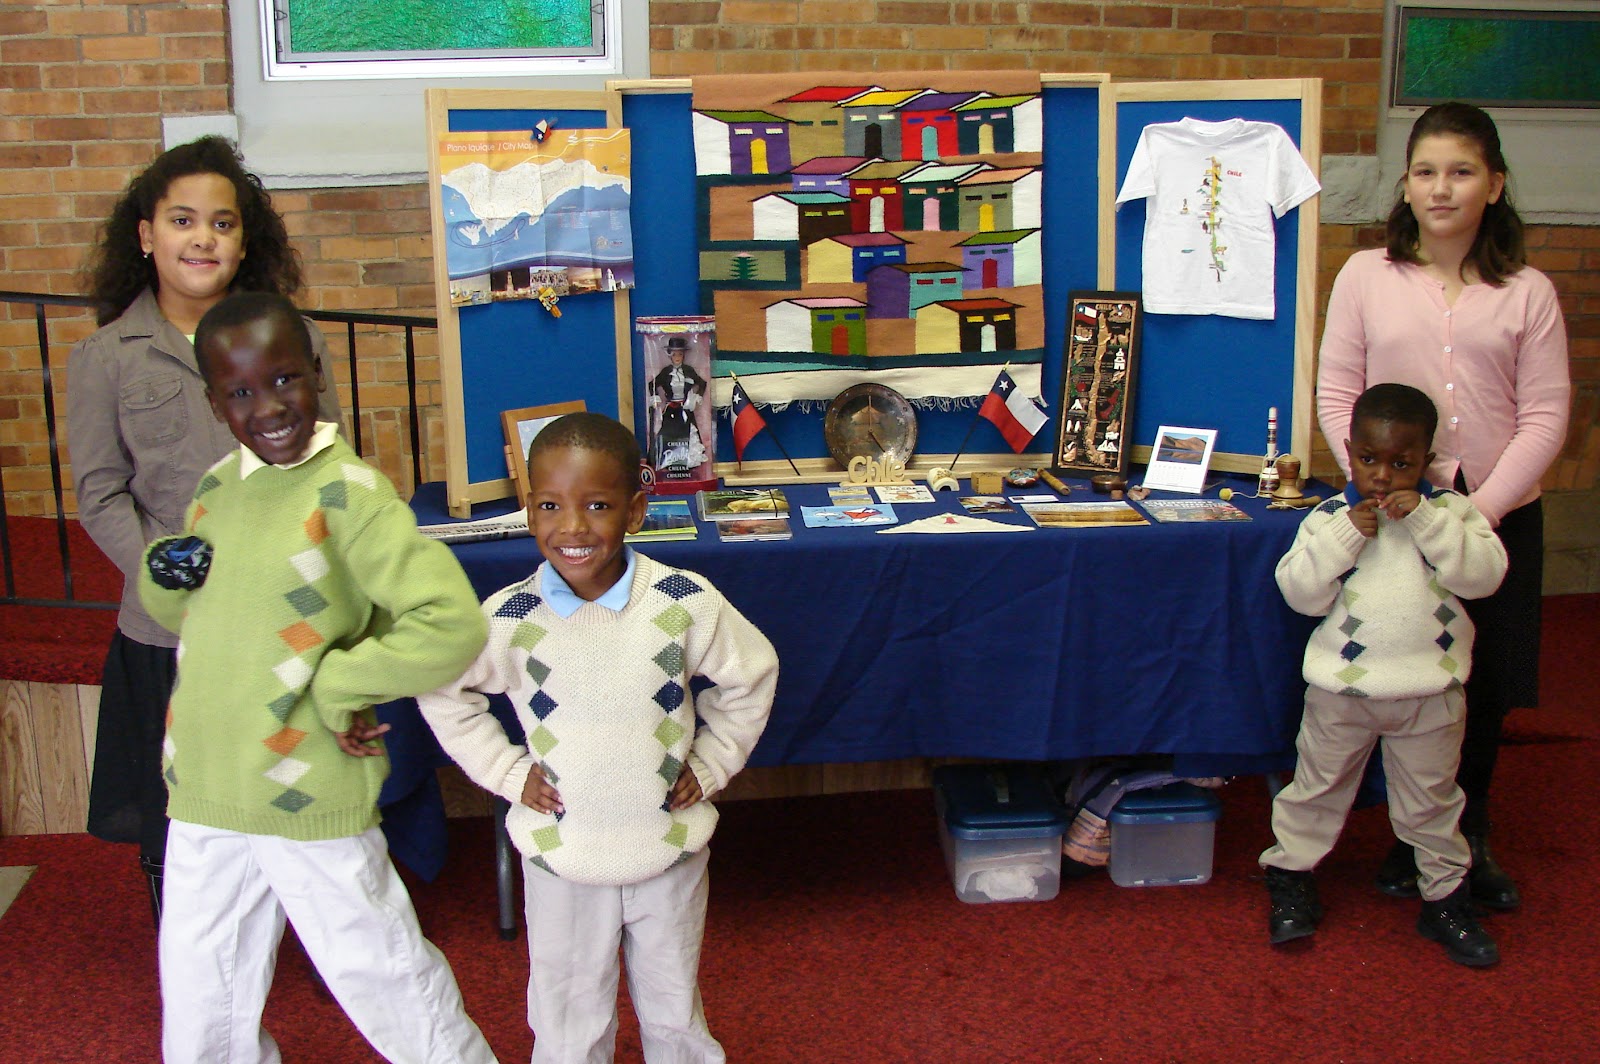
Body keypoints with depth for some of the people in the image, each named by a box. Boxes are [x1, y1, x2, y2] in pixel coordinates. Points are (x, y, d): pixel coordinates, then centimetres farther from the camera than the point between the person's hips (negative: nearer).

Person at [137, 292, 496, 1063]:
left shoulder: (348, 493, -16)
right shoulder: (215, 488, 5)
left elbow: (452, 626, -26)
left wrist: (335, 685, -18)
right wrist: (165, 574, -2)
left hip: (311, 799, -6)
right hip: (203, 797, 7)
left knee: (377, 971, 9)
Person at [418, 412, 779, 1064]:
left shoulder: (686, 604, -15)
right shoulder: (508, 619, -14)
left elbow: (750, 675, 3)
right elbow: (442, 693, 4)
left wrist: (710, 764, 0)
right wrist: (507, 771, -2)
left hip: (670, 850, 0)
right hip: (560, 858, 0)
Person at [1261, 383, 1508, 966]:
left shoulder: (1448, 511, -3)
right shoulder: (1329, 518, -5)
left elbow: (1484, 573, -17)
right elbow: (1300, 592, -13)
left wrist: (1425, 520, -24)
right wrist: (1346, 535, -22)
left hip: (1430, 690, 1)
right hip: (1341, 686, 0)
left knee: (1432, 800, 14)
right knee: (1318, 787, 14)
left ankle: (1445, 894, 31)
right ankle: (1290, 875, 32)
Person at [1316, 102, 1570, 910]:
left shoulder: (1528, 293, 0)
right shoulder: (1367, 276, 1)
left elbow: (1545, 417, -3)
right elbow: (1335, 393, 0)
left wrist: (1484, 505, -13)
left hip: (1498, 518, 1)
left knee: (1484, 690, 10)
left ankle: (1469, 840, 33)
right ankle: (1414, 840, 27)